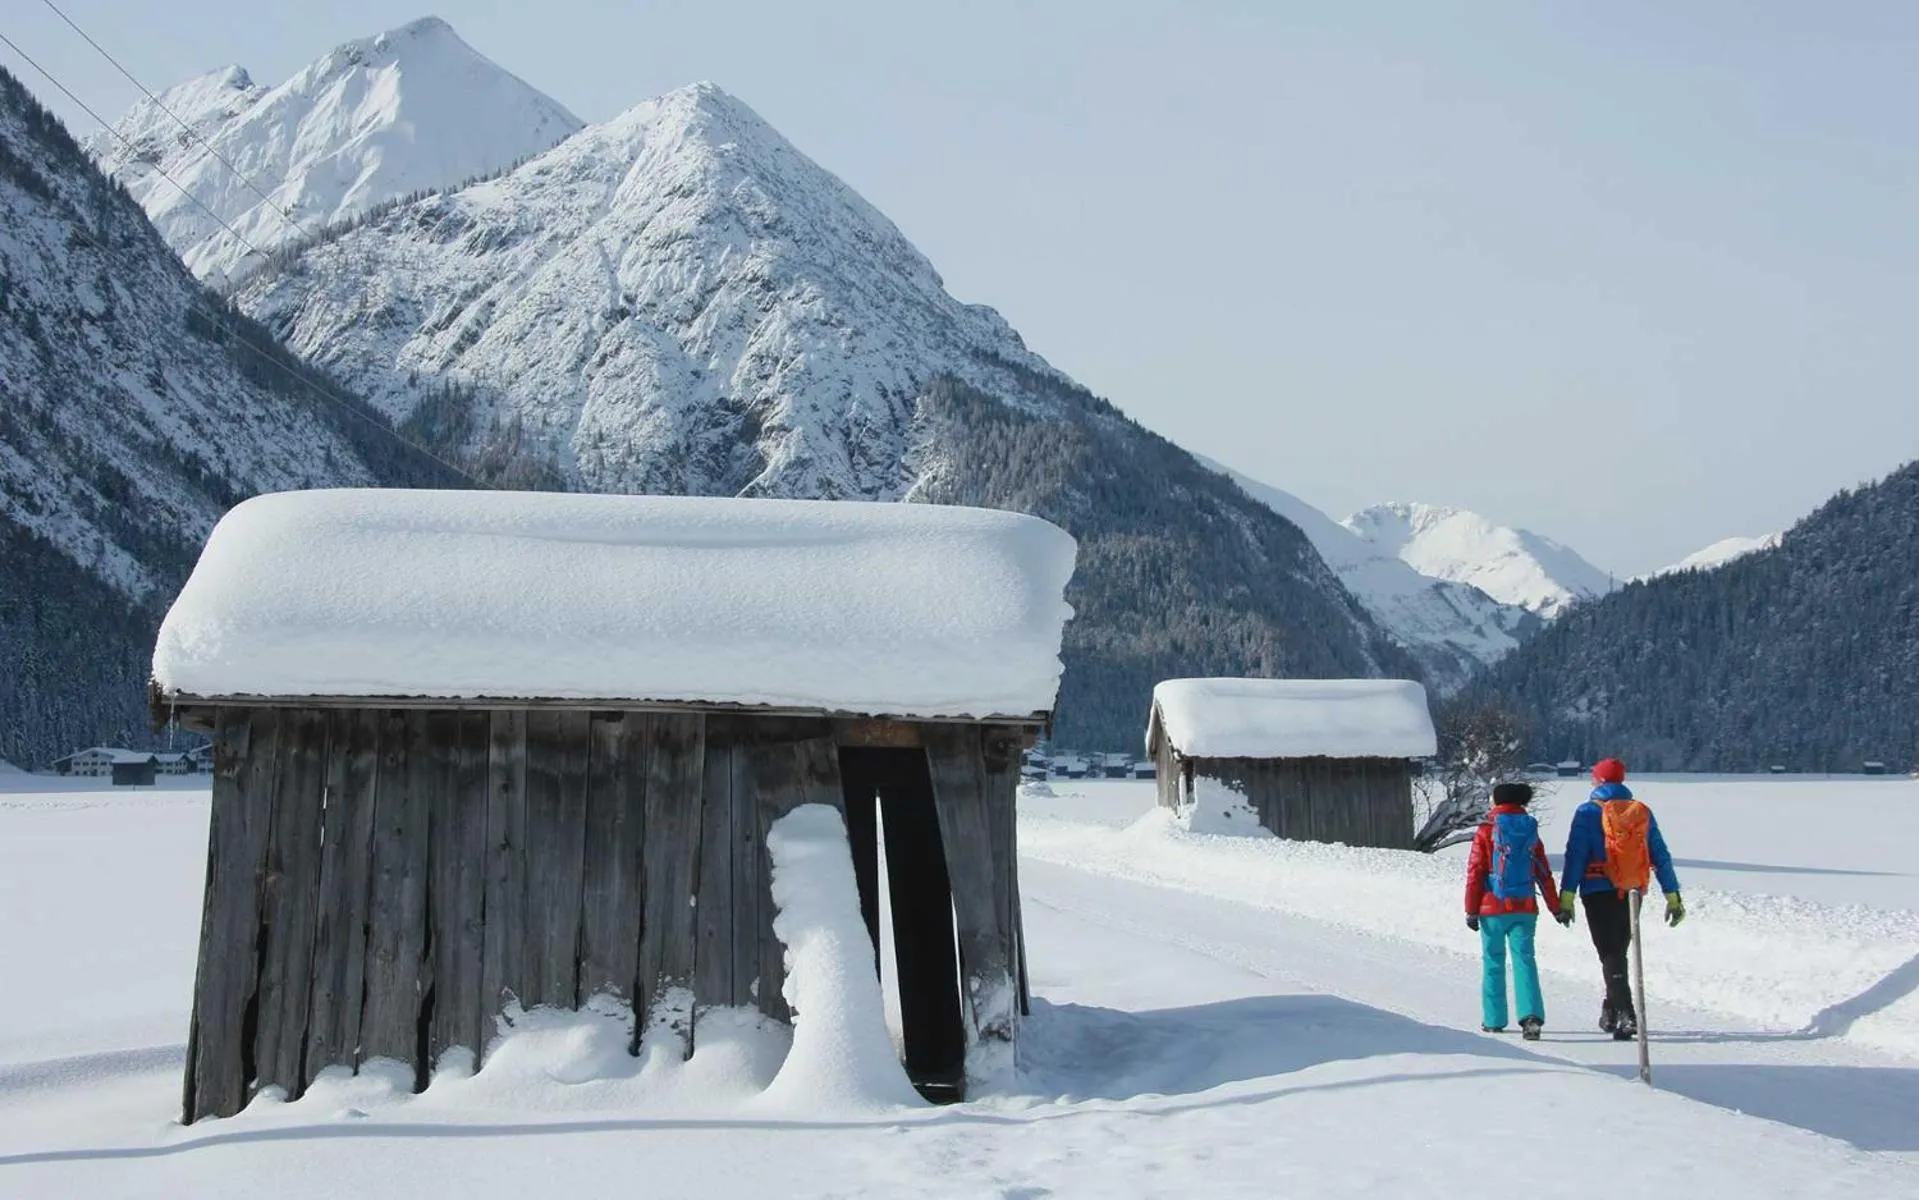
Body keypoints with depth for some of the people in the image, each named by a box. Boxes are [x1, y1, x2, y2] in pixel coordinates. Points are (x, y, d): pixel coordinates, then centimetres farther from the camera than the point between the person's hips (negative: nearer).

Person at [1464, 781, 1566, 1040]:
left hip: (1493, 908, -2)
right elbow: (1544, 874, 10)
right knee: (1524, 959, -1)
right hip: (1525, 909, 2)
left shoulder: (1486, 831, -3)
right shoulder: (1531, 832, 7)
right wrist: (1556, 908, 16)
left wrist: (1471, 910, -3)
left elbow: (1475, 873, -6)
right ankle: (1532, 1015, -19)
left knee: (1493, 961, 8)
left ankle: (1494, 1020, 13)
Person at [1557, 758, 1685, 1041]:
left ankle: (1625, 1015, -19)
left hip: (1599, 892, -4)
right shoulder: (1642, 812, 8)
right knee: (1619, 951, 18)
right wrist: (1673, 896, 12)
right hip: (1632, 894, 4)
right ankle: (1611, 1012, 27)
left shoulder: (1588, 813, -5)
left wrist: (1566, 897, -12)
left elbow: (1575, 857, -11)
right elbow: (1661, 857, 9)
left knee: (1610, 955, -4)